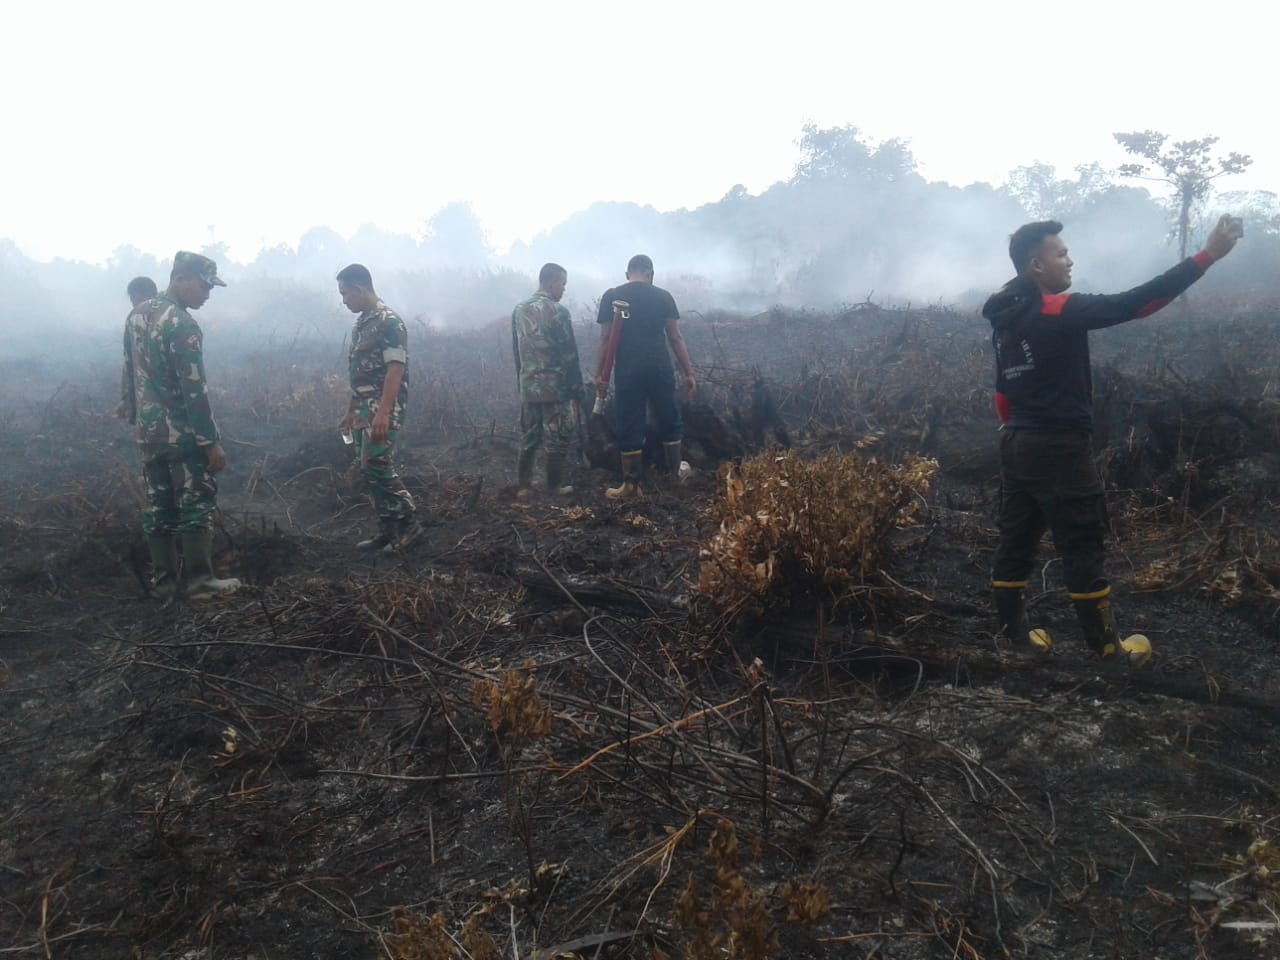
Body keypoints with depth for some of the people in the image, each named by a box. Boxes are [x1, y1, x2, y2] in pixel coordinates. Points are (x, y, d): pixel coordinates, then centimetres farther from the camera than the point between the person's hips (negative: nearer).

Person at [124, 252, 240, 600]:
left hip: (148, 432, 8)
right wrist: (211, 442, -17)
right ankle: (201, 581, 3)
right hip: (183, 434, -8)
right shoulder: (182, 324, -18)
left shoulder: (137, 314, 10)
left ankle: (163, 581, 16)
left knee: (158, 506, 11)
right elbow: (194, 390, -20)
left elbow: (131, 373, 16)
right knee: (197, 506, -1)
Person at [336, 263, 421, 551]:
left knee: (377, 466, -13)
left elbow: (395, 369, -19)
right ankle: (388, 530, 15)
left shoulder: (388, 321, -13)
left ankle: (409, 524, -2)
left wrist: (383, 412, -26)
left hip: (384, 410, -9)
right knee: (372, 470, 9)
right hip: (366, 410, 9)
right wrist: (351, 411, 22)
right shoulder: (361, 323, 16)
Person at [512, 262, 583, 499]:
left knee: (529, 437, 13)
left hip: (528, 386, 7)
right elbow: (569, 353, -13)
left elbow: (516, 350, 13)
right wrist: (577, 387, -5)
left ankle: (522, 487, 15)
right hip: (556, 386, -6)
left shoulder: (519, 309, 8)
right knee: (558, 439, 4)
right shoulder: (557, 310, -13)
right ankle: (555, 487, 10)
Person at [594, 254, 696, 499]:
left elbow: (606, 339, -1)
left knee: (628, 428, 5)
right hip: (659, 369, 1)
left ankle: (632, 485, 8)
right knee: (670, 422, 16)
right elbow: (675, 338, 3)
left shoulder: (611, 297, 3)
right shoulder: (663, 296, 4)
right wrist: (689, 373, 6)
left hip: (628, 371, -1)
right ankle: (676, 473, 26)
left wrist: (600, 374, 4)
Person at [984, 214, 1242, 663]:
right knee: (1083, 548, 2)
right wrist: (1208, 254, -16)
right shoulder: (1058, 311, -16)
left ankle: (1013, 631, 21)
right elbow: (1133, 303, -19)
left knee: (1016, 541, 13)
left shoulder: (1006, 319, 9)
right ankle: (1106, 645, 14)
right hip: (1059, 449, -9)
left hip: (1017, 446, 9)